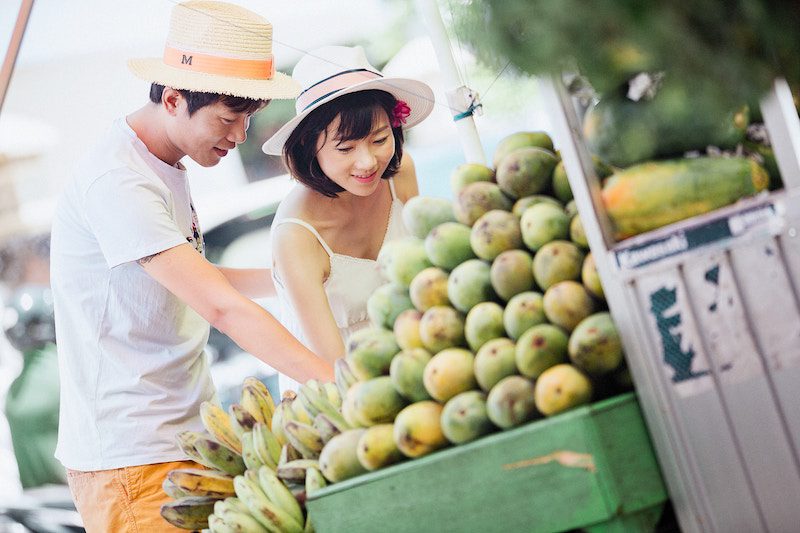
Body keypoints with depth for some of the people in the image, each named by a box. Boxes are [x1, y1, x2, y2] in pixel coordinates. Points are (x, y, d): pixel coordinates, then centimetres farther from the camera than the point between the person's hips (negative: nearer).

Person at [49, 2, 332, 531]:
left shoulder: (165, 168, 11)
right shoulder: (116, 183, -20)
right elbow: (222, 308, -26)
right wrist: (338, 384, -29)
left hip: (188, 438, 9)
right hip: (131, 459, -9)